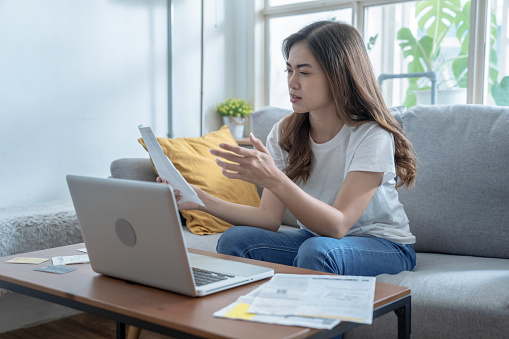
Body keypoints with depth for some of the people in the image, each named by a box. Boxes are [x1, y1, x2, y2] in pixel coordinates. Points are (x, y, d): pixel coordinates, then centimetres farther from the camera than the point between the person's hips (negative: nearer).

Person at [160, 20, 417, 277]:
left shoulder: (372, 135, -21)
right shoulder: (285, 133, -4)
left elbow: (337, 226, -29)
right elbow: (270, 218, -9)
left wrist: (273, 179, -42)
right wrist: (203, 201, -23)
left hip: (384, 246, -4)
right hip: (314, 235, 5)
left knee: (317, 250, -36)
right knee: (234, 239, -20)